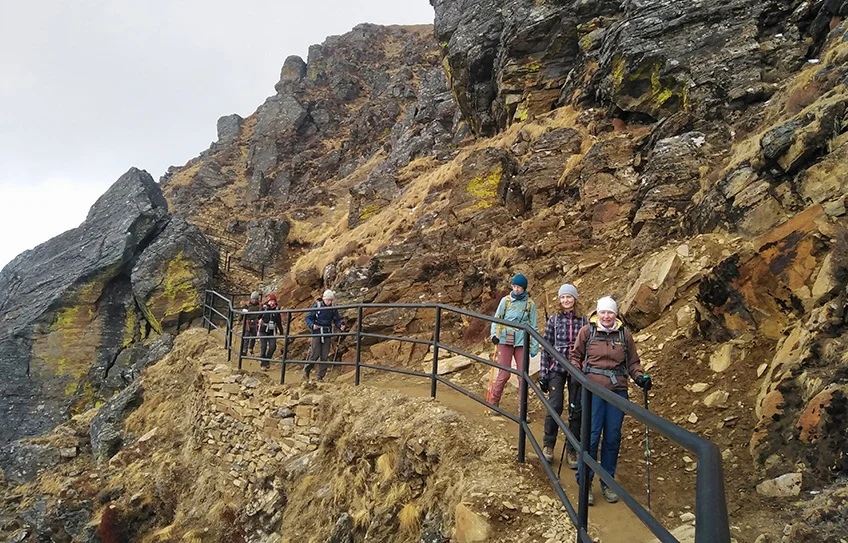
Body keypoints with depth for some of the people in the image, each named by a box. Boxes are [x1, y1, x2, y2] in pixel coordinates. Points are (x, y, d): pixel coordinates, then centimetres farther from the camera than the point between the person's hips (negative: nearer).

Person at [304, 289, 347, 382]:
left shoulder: (333, 309, 4)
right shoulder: (316, 306, -6)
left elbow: (337, 320, 7)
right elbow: (308, 318, -4)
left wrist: (341, 326, -14)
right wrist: (312, 325, -24)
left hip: (327, 333, 3)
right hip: (317, 333, -3)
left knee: (325, 356, 3)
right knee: (315, 354, -6)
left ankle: (321, 376, 12)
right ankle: (306, 371, 16)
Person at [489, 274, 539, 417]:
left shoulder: (530, 304, 4)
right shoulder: (505, 300, 2)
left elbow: (533, 326, 8)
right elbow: (496, 318, 7)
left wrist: (534, 346, 5)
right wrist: (494, 334, -8)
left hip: (522, 342, 1)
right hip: (505, 341, -1)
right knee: (504, 374, -1)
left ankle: (522, 409, 11)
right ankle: (494, 402, 19)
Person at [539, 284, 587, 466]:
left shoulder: (583, 321, 5)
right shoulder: (553, 320, 4)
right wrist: (543, 374, 1)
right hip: (557, 369, -1)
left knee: (576, 410, 3)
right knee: (555, 407, -8)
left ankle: (571, 451, 16)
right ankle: (548, 445, 13)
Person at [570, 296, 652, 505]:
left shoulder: (625, 335, 6)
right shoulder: (586, 331, 1)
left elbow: (633, 362, 13)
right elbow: (575, 355, 9)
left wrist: (640, 377, -4)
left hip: (618, 390, 3)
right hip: (593, 388, -2)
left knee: (613, 437, 8)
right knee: (591, 435, -5)